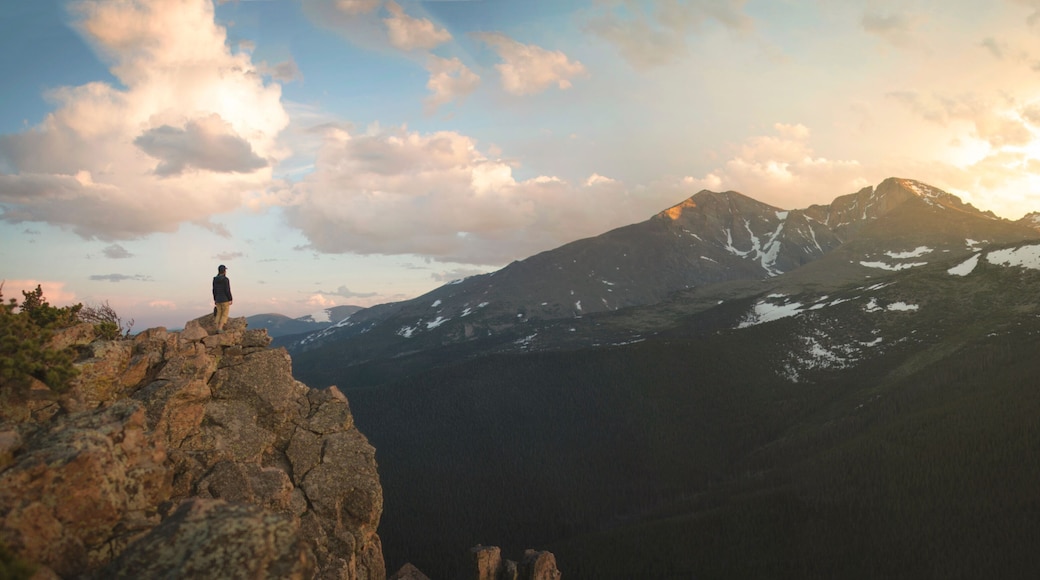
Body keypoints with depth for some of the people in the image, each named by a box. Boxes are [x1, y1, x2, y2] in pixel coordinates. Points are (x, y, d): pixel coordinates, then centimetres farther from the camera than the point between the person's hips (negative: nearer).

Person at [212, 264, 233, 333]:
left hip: (218, 299, 6)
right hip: (225, 299, -6)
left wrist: (215, 300, 16)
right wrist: (230, 300, -10)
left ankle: (218, 329, 9)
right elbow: (227, 290, -17)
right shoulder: (226, 279, -16)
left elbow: (214, 290, 8)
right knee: (225, 314, 1)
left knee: (219, 314, 13)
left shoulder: (215, 279, 4)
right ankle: (220, 329, -8)